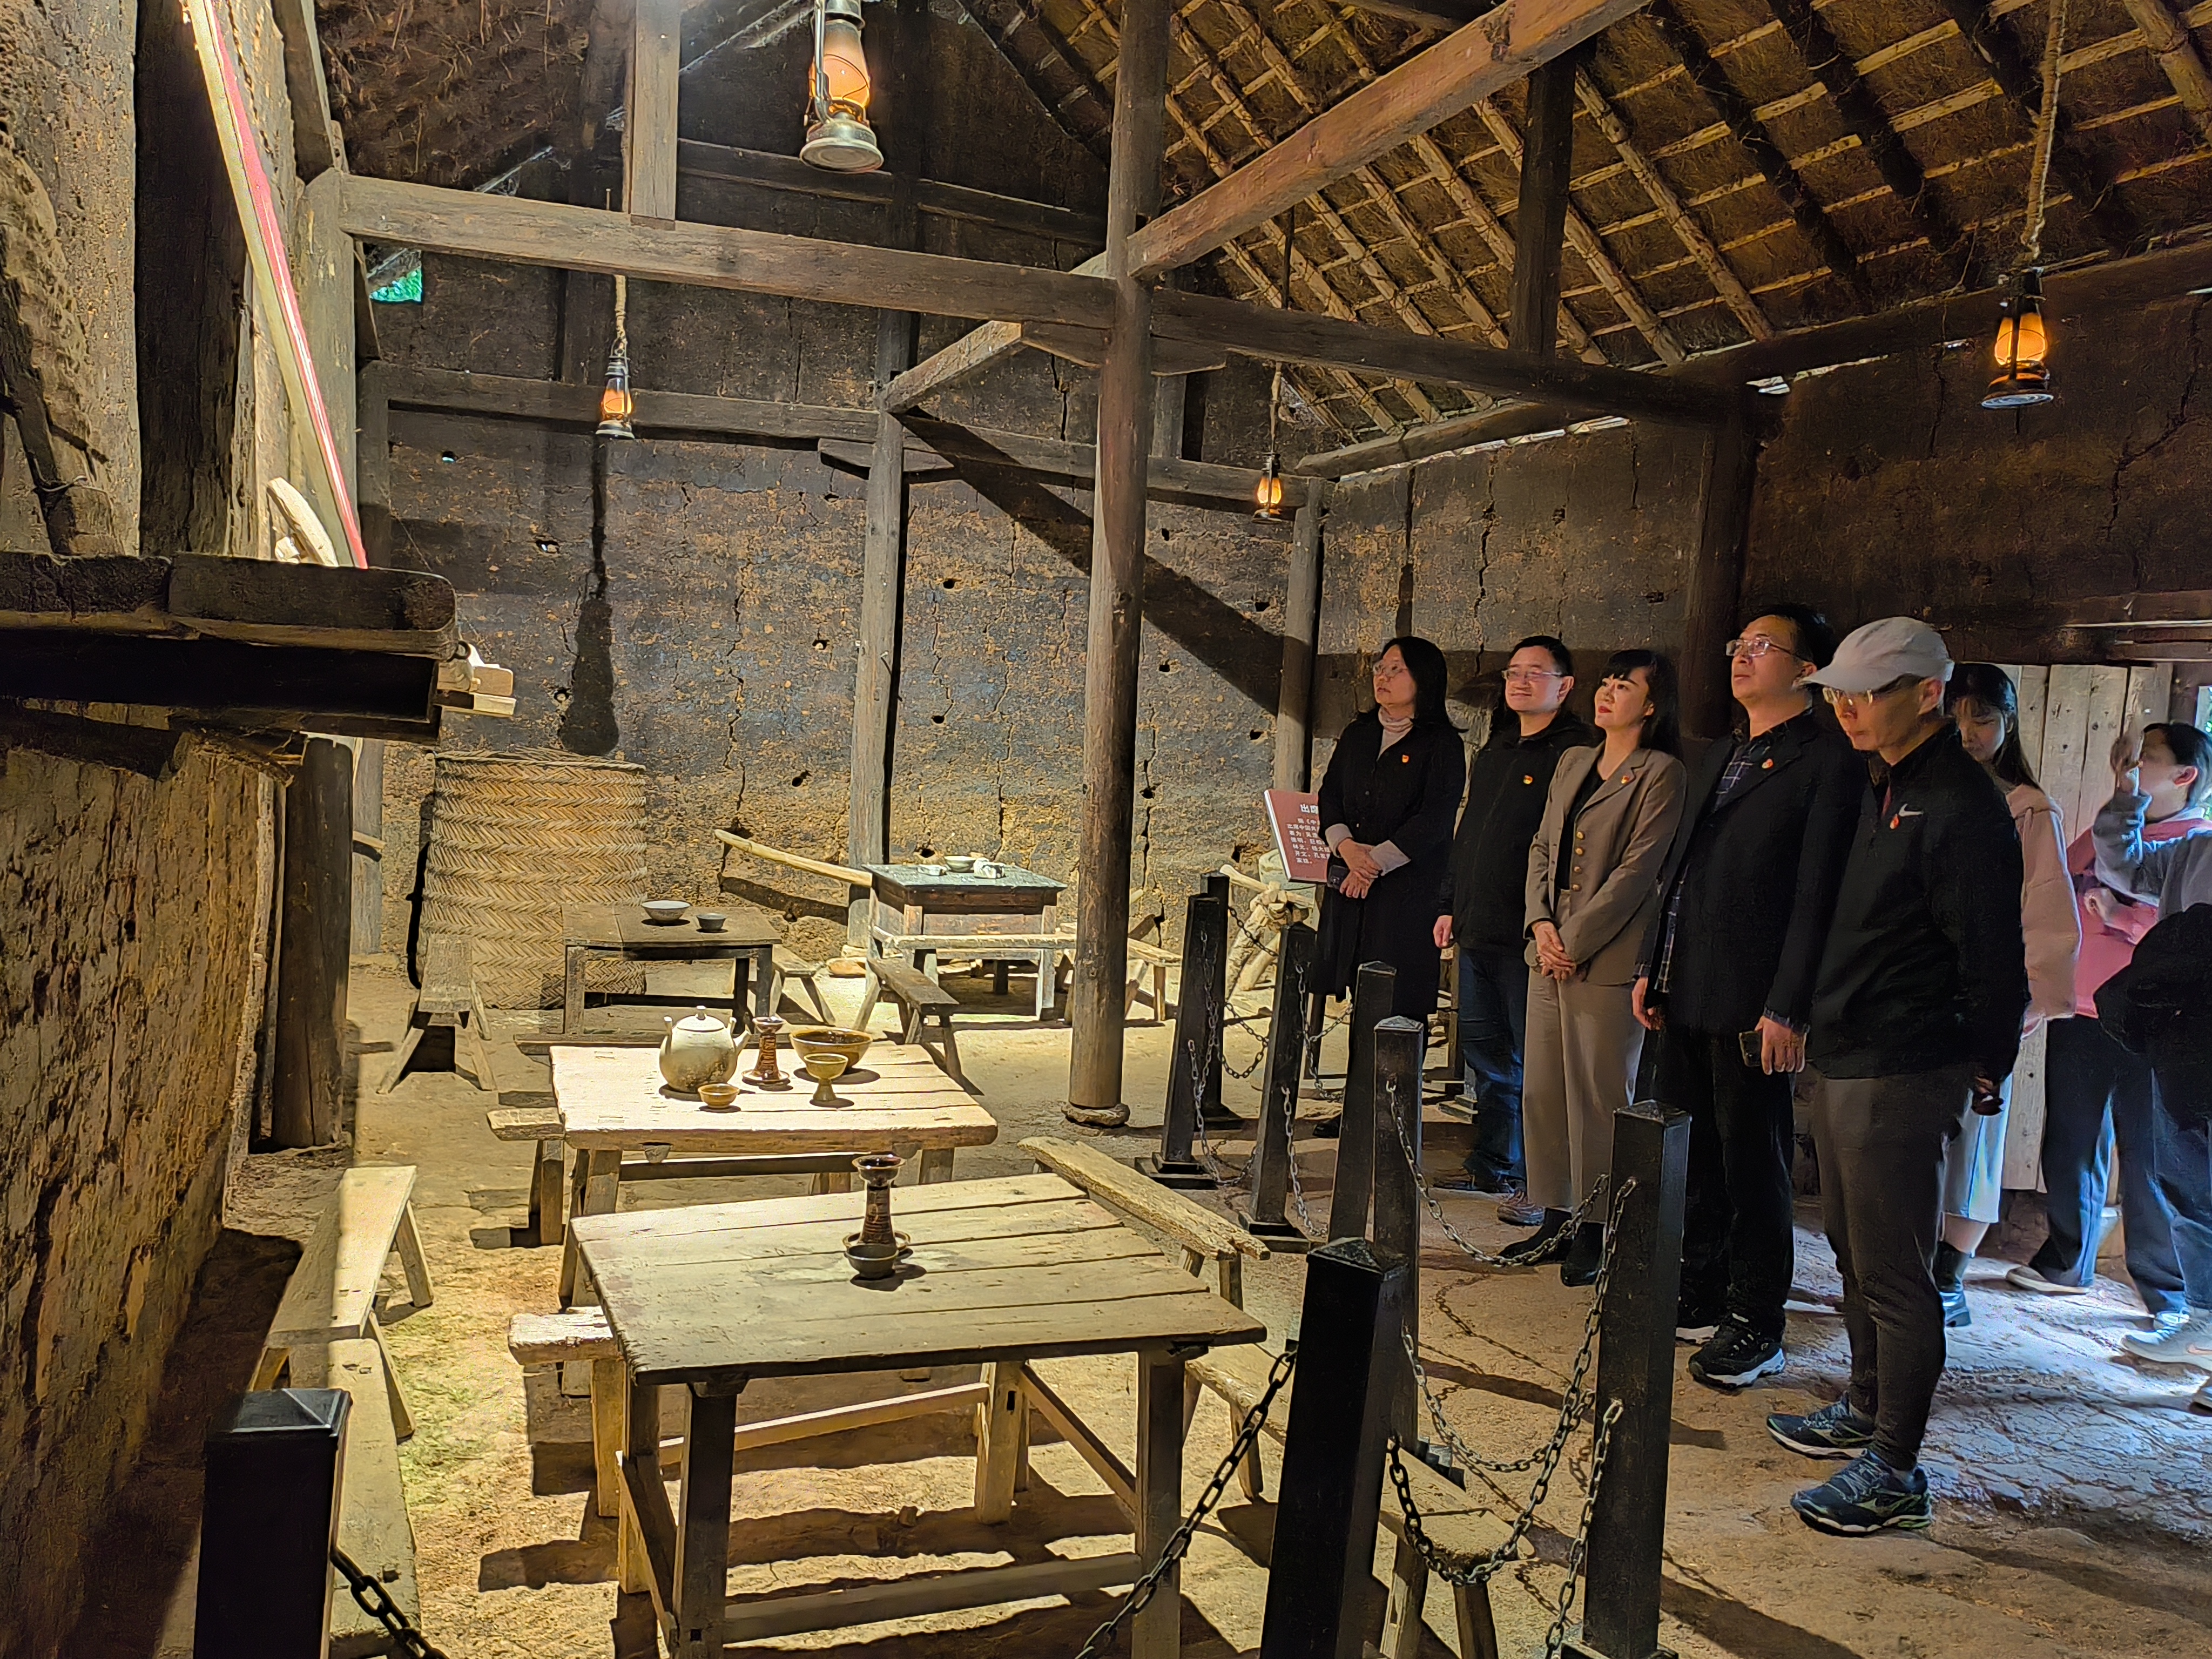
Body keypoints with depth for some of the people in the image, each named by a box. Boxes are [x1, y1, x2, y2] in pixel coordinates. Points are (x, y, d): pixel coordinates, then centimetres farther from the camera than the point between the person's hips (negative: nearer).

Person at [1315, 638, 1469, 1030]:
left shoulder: (1441, 744, -3)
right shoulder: (1357, 735, 16)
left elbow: (1434, 819, -11)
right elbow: (1329, 795, 11)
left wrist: (1377, 861, -14)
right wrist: (1346, 847, -8)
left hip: (1409, 885, -5)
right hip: (1349, 883, 5)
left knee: (1400, 998, -6)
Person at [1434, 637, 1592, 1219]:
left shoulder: (1578, 752, -9)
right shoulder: (1494, 751, 18)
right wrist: (1449, 904, 19)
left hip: (1528, 936, -8)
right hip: (1477, 930, 9)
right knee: (1484, 1050, 15)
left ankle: (1541, 1183, 7)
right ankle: (1492, 1166, 28)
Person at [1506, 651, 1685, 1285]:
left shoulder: (1660, 774, -7)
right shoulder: (1573, 762, 15)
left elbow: (1638, 869, -12)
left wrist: (1575, 940, -13)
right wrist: (1541, 924, -1)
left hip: (1607, 959, -7)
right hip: (1550, 951, 7)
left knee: (1598, 1098, -1)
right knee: (1543, 1090, 10)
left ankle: (1594, 1233, 9)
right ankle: (1556, 1221, 21)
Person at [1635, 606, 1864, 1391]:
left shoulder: (1828, 760, -9)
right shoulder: (1718, 758, 18)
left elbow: (1818, 895, -14)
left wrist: (1788, 1009, -18)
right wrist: (1652, 968, 14)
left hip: (1752, 1006, -7)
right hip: (1686, 995, 8)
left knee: (1754, 1165, 3)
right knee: (1688, 1155, 14)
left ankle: (1755, 1326, 16)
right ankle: (1697, 1298, 28)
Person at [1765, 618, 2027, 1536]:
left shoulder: (1961, 808, -18)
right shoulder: (1885, 792, 12)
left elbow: (1993, 960, -17)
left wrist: (1986, 1065, -7)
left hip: (1902, 1077, -10)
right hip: (1842, 1062, 10)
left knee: (1893, 1272, -1)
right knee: (1854, 1250, 20)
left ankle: (1896, 1471, 10)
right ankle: (1866, 1409, 37)